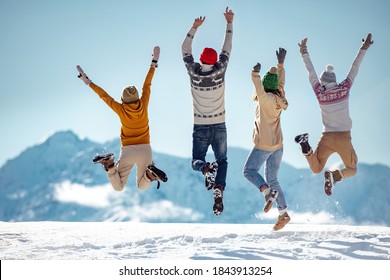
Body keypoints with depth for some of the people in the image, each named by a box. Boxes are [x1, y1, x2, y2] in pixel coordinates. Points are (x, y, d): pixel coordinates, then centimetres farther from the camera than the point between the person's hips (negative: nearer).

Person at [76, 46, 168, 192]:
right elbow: (147, 85, 4)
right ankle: (151, 173, -19)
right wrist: (154, 62, 16)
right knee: (142, 187, 16)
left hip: (127, 150, -2)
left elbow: (103, 95, -5)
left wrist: (88, 82, 4)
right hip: (145, 149, 2)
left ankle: (109, 164, -23)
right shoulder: (143, 105, -7)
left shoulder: (121, 110, -12)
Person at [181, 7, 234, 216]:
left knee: (197, 161, 15)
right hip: (219, 127, 0)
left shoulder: (193, 72, -10)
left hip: (200, 128, 0)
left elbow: (185, 49, 4)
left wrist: (194, 28, 9)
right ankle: (219, 190, -16)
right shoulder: (220, 71, -10)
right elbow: (227, 49, 0)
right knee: (222, 161, 14)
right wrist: (229, 23, 8)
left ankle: (207, 169, -24)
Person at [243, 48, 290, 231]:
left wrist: (255, 74, -46)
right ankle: (283, 213, 3)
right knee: (272, 179, 10)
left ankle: (268, 192, -18)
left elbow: (260, 91, -36)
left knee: (249, 171, 5)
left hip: (263, 145, -8)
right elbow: (281, 82, 24)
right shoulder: (279, 98, 7)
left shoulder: (266, 99, -14)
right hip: (278, 146, 8)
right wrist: (280, 64, 29)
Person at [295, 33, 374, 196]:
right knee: (352, 170, 16)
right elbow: (354, 69, 4)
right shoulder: (344, 89, -4)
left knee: (316, 169, 16)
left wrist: (304, 52, 19)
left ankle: (306, 146, -15)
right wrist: (364, 48, 13)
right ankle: (334, 176, -20)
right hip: (344, 139, -1)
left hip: (326, 138, 1)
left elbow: (311, 72, 8)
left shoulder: (320, 93, -3)